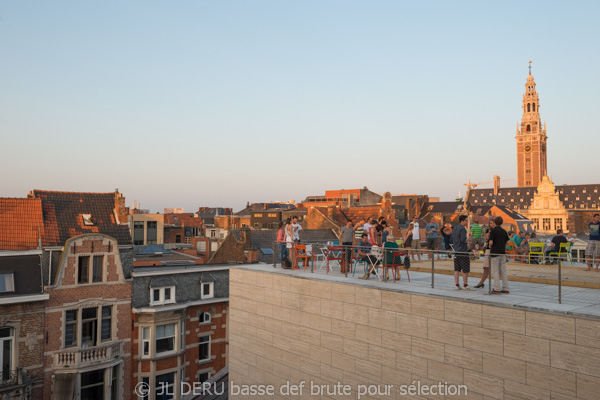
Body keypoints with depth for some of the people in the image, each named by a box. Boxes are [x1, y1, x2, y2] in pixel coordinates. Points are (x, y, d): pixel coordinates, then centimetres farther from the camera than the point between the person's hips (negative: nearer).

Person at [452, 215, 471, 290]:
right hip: (463, 251, -8)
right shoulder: (462, 229, -13)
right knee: (465, 270, 1)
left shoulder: (454, 229, 13)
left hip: (456, 251, 8)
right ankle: (465, 285, 6)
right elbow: (463, 240, -21)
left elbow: (452, 240, 17)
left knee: (456, 269, 7)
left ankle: (457, 285, 9)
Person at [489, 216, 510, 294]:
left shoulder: (493, 231, -10)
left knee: (495, 271, -3)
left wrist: (490, 246, 3)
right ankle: (505, 288, 11)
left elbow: (491, 242, -17)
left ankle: (497, 289, -5)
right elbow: (507, 242, 11)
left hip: (495, 253, -6)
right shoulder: (504, 231, 8)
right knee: (503, 271, 10)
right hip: (503, 253, 6)